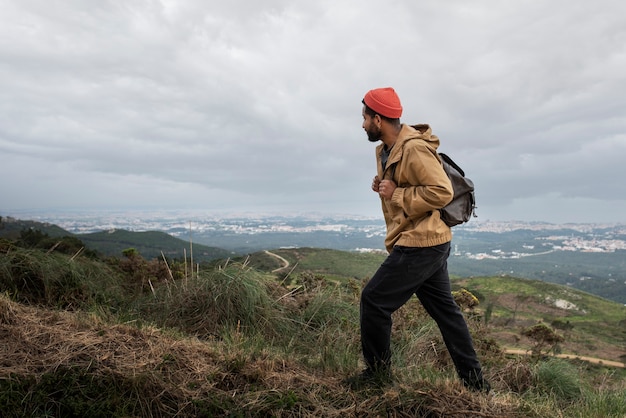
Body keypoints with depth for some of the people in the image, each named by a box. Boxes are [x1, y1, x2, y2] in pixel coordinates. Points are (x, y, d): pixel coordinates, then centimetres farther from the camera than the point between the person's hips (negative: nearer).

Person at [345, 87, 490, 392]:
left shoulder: (414, 149, -19)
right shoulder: (387, 149, 11)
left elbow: (442, 192, -23)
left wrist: (395, 193, -19)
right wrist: (382, 184, 4)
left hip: (419, 244, -10)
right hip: (430, 242, 10)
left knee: (374, 300, -2)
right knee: (444, 309, 15)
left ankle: (377, 372, 16)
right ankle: (474, 381, 28)